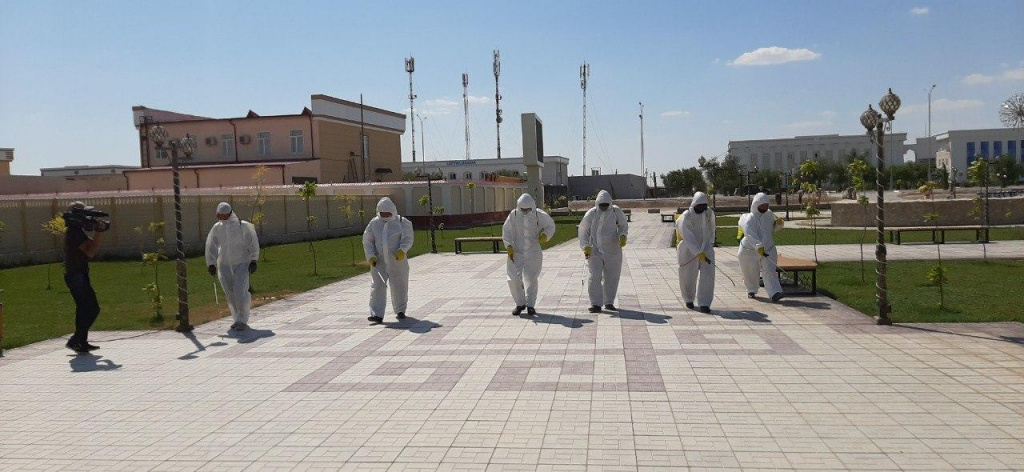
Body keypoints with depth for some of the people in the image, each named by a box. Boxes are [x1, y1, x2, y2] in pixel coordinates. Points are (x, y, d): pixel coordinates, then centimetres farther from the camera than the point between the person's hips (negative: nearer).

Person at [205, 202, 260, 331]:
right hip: (224, 265, 4)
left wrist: (253, 261, -9)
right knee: (230, 294, 7)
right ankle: (237, 319, 21)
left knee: (240, 292, -13)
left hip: (242, 264, -4)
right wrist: (211, 264, 5)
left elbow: (253, 244, -4)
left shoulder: (243, 226, -8)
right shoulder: (217, 228, 3)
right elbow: (211, 247, 10)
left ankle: (243, 321, -3)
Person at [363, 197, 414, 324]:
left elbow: (408, 238, -3)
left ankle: (400, 310, 29)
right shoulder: (374, 223, 6)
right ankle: (377, 314, -11)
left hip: (397, 261, -1)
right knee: (377, 286, -9)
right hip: (379, 262, 1)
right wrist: (371, 256, -6)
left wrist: (402, 250, -21)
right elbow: (367, 241, 7)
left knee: (399, 286, 10)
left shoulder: (401, 222, 0)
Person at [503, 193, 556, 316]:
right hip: (516, 252, 1)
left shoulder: (539, 215, -6)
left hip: (533, 252, -1)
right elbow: (506, 231, 2)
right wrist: (509, 246, -10)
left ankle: (530, 305, 17)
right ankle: (520, 303, 16)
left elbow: (550, 226, 11)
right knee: (514, 279, -5)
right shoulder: (513, 215, -6)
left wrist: (545, 235, -9)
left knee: (531, 279, -1)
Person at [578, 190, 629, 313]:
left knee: (612, 277, 9)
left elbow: (624, 226, 12)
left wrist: (622, 236, -9)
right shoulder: (591, 214, -7)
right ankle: (596, 304, -5)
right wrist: (586, 246, -10)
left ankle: (609, 302, 24)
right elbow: (583, 231, 1)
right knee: (595, 277, -9)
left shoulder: (616, 212, -3)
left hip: (613, 251, 2)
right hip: (595, 251, -2)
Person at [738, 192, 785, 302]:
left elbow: (774, 228, 19)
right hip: (751, 249, -3)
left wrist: (779, 223, -5)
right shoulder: (749, 219, -17)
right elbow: (751, 235, -31)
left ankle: (774, 292, -22)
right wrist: (758, 247, -44)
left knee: (770, 270, -13)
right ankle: (751, 290, 36)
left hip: (768, 248, 3)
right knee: (751, 272, 11)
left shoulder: (769, 214, 2)